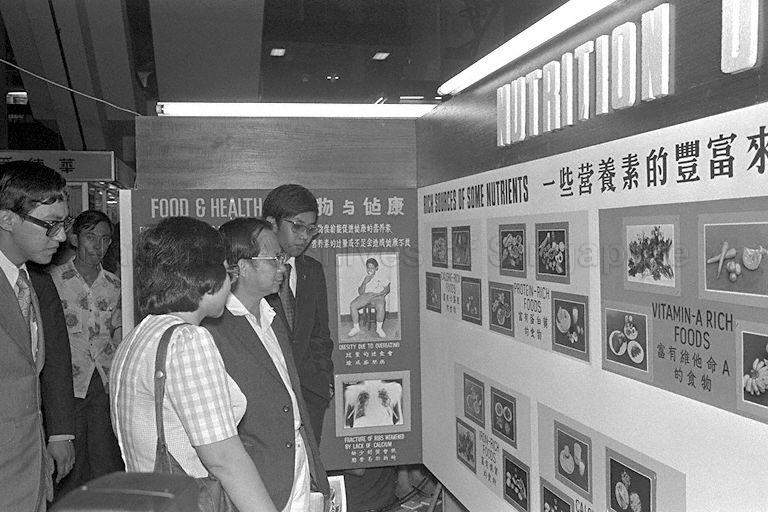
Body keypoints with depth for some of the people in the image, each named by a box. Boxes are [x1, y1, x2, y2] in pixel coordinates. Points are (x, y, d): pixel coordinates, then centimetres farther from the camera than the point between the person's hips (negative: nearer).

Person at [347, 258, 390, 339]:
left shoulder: (381, 276, 2)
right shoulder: (364, 277, 10)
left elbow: (387, 289, 1)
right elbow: (360, 292, 4)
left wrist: (378, 294, -15)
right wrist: (365, 282, -13)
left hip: (378, 296, -3)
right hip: (366, 295, 3)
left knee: (381, 307, -38)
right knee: (352, 305, -22)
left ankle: (379, 328, -17)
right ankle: (356, 327, -6)